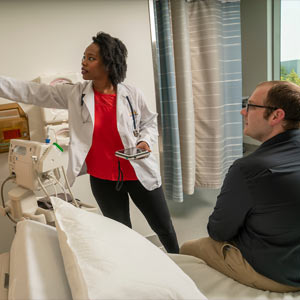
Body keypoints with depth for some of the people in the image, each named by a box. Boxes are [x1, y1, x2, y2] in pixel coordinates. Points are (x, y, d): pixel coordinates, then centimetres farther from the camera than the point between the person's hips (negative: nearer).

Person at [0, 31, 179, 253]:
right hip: (103, 180, 2)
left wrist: (145, 141, -16)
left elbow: (150, 123, 3)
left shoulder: (133, 95, -11)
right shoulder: (74, 94, -6)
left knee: (164, 228, 15)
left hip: (139, 174, -1)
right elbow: (30, 92, -5)